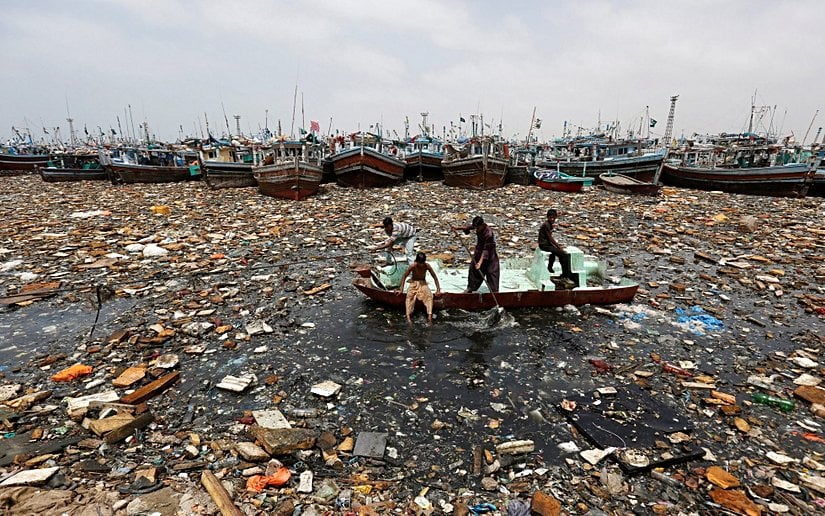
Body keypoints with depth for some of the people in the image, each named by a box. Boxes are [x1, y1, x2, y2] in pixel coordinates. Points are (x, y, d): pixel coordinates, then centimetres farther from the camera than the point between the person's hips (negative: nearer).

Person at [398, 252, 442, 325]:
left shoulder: (427, 266, -15)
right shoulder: (413, 266, -20)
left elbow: (434, 277, -8)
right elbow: (404, 276, -13)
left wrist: (438, 289, -16)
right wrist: (401, 288, -21)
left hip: (423, 283, 1)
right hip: (414, 283, -1)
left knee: (429, 295, -29)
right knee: (410, 296, -32)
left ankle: (429, 315, -35)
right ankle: (408, 316, -39)